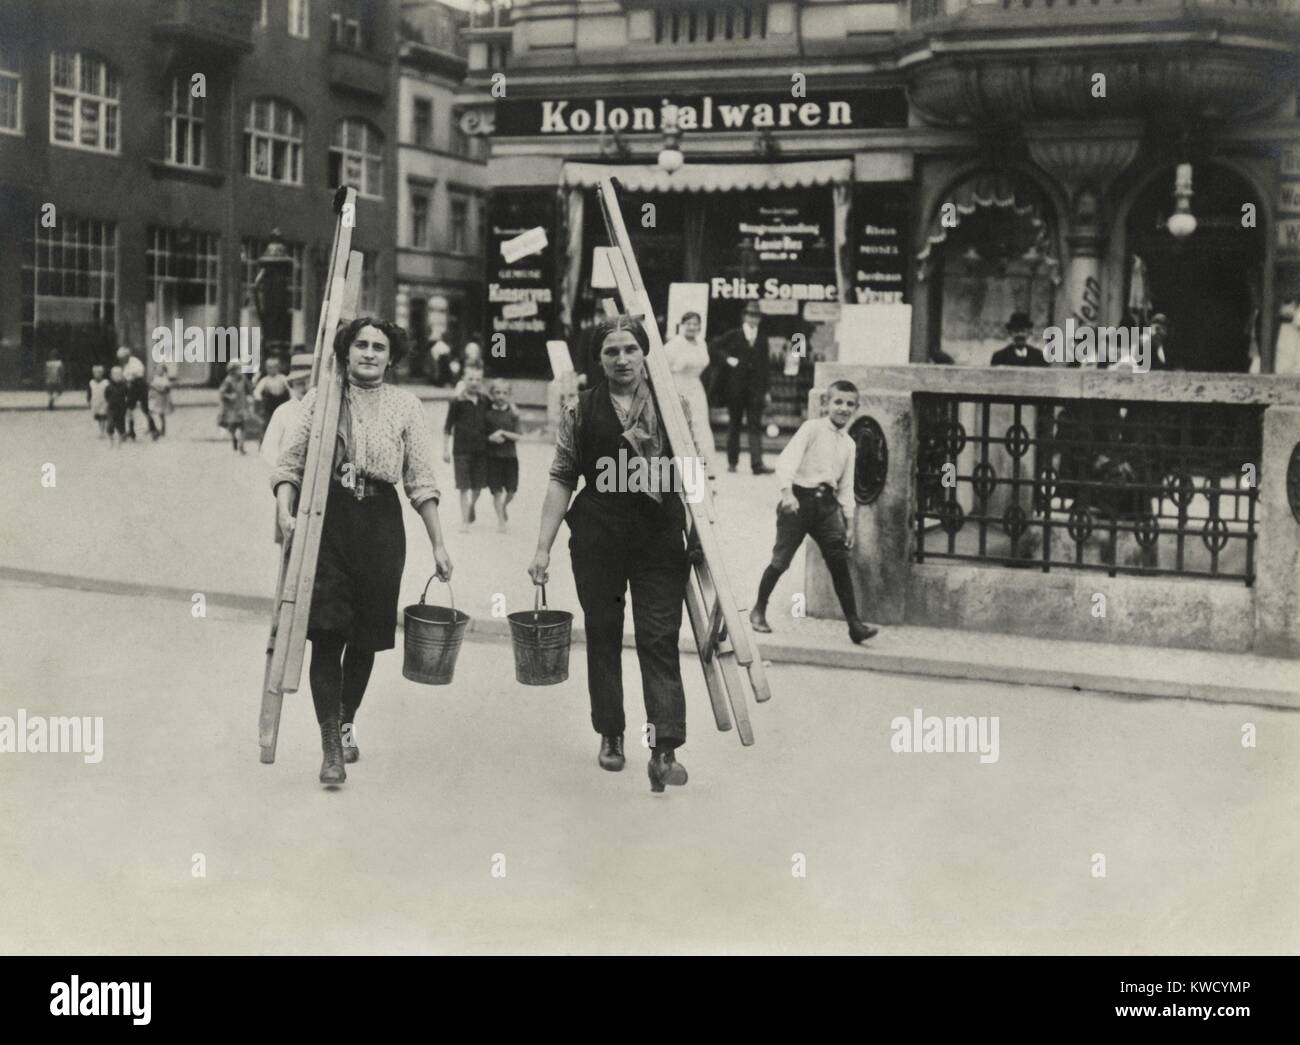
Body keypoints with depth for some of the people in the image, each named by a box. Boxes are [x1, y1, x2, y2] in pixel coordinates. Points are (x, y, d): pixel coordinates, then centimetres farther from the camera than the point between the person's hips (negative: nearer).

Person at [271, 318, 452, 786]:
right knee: (326, 632, -10)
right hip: (326, 519, -1)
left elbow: (421, 482, 6)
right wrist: (284, 510, -13)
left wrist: (438, 544, 3)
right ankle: (331, 746, -8)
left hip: (381, 523, 2)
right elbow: (289, 464, 5)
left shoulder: (405, 405, 7)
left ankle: (347, 722, 31)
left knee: (365, 636, 9)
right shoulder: (319, 399, 6)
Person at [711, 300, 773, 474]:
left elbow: (764, 366, 12)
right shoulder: (732, 336, 4)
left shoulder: (762, 340, 11)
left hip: (755, 389, 1)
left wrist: (765, 390, 10)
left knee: (756, 425, -6)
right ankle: (732, 461, 16)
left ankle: (757, 463, -12)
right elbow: (717, 350, 5)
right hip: (736, 386, -1)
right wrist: (727, 359, -13)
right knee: (734, 423, 7)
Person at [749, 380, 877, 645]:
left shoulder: (849, 445, 15)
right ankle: (759, 610, 19)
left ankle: (854, 623, -5)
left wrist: (849, 523, 14)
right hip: (800, 498, -5)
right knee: (781, 558, -1)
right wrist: (786, 492, -29)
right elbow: (787, 460, -15)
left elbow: (846, 487, 19)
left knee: (840, 562, -5)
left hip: (827, 503, 5)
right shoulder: (812, 428, -3)